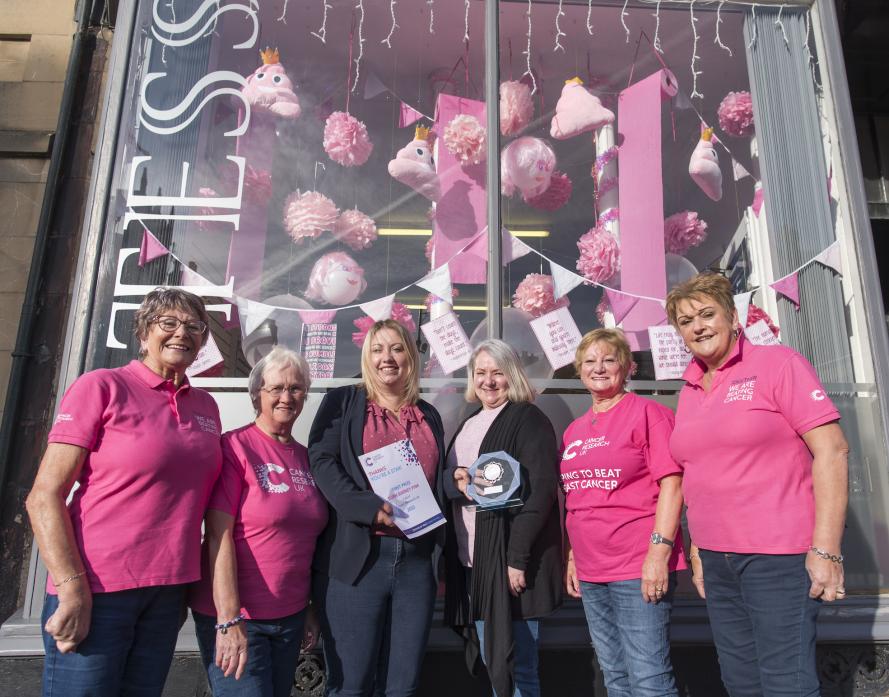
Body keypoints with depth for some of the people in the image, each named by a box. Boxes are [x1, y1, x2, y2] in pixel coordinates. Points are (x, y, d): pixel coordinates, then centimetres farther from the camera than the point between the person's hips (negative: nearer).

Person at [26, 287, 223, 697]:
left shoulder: (206, 407, 9)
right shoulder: (101, 387, -6)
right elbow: (44, 496, -10)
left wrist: (188, 586, 11)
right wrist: (73, 588, -16)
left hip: (168, 592, 5)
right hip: (96, 588, -5)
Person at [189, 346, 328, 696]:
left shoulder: (306, 457, 6)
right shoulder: (235, 446, -12)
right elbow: (219, 536, -17)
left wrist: (312, 609, 11)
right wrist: (229, 620, -21)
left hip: (291, 615, 6)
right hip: (233, 615, -6)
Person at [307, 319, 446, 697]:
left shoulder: (429, 415, 17)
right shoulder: (342, 402, 5)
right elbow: (322, 461, -7)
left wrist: (441, 558, 15)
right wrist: (370, 508, -20)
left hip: (418, 560, 4)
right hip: (356, 557, -4)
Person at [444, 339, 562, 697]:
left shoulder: (529, 419, -8)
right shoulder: (469, 424, 16)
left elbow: (541, 489, -16)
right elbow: (449, 479, 21)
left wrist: (518, 556, -21)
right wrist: (455, 479, -4)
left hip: (510, 558, -7)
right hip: (472, 560, 7)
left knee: (515, 665, 1)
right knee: (491, 660, 16)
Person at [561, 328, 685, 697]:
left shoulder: (647, 412, -6)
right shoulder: (574, 430, 13)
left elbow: (672, 483, -13)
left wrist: (659, 552, -19)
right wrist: (571, 557, 15)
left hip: (639, 569, -7)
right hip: (590, 572, 7)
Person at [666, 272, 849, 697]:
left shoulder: (777, 364, -5)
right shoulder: (689, 393, 12)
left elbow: (832, 450, -11)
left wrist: (825, 549, -17)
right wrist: (696, 550, 13)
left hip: (779, 555, -6)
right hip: (717, 559, 6)